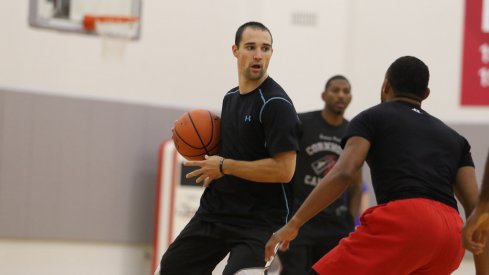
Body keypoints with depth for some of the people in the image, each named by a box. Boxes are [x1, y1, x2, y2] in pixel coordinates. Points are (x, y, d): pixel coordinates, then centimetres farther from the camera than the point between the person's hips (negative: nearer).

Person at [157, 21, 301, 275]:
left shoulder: (276, 104, -16)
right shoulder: (230, 98, 10)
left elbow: (284, 170, -24)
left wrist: (225, 166, -18)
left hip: (259, 221, -9)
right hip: (213, 210, 9)